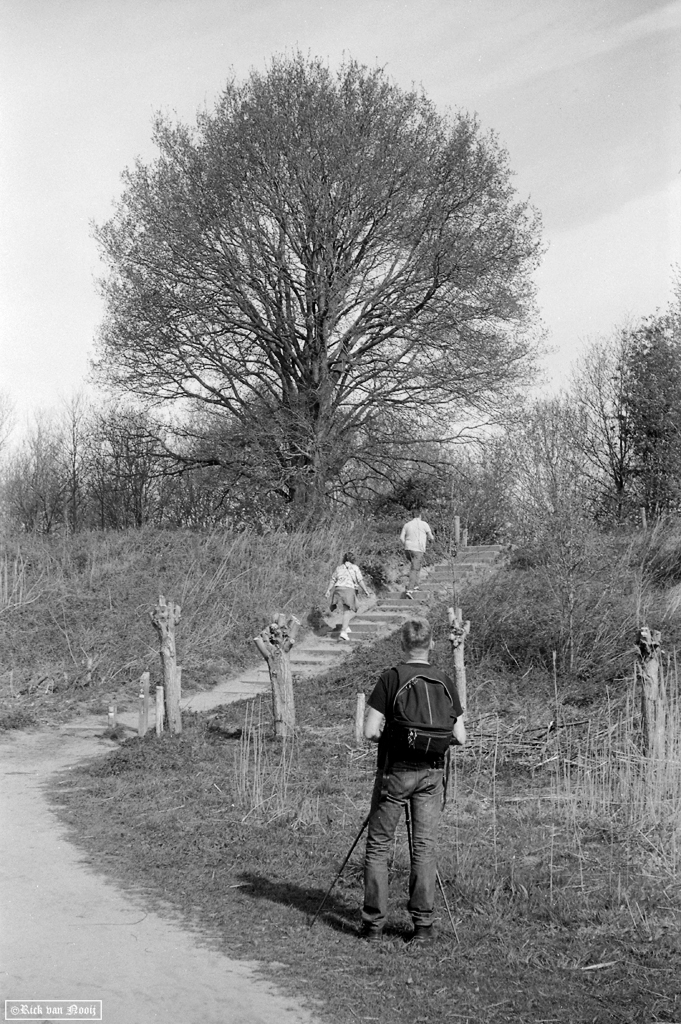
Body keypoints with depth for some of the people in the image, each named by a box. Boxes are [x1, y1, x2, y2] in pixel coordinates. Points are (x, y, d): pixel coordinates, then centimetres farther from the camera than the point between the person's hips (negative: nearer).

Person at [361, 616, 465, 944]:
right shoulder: (444, 681, 1)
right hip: (431, 773, 3)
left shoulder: (391, 678, -9)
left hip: (395, 772, -3)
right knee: (424, 848, 6)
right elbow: (460, 737, 2)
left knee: (378, 846, 7)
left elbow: (370, 731, -12)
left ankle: (373, 924, 9)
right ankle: (423, 924, 7)